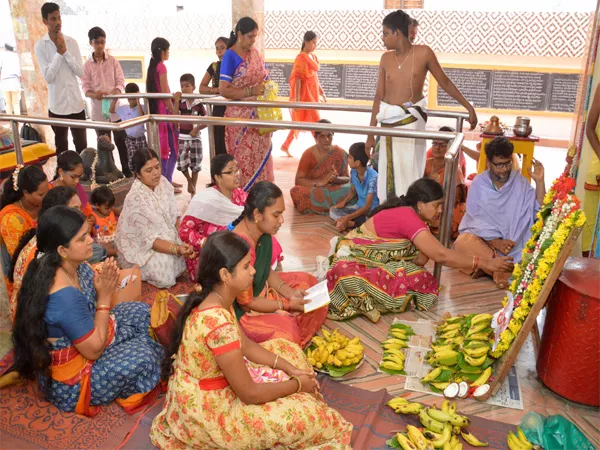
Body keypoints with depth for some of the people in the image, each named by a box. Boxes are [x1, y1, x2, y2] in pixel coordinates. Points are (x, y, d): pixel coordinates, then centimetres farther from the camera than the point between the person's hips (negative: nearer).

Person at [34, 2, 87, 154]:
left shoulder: (72, 42, 2)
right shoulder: (40, 46, -4)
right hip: (57, 105, -2)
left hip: (76, 103, 2)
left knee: (82, 145, 10)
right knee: (61, 147, 11)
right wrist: (58, 53, -15)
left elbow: (81, 72, -4)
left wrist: (65, 52, -12)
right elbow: (48, 77, -13)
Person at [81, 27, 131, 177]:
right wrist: (94, 94, -26)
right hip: (98, 109, 0)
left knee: (120, 140, 6)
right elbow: (85, 87, -3)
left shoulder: (113, 61, 2)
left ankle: (126, 170, 16)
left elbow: (121, 82, -2)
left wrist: (116, 91, -24)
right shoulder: (87, 65, 1)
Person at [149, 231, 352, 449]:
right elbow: (250, 394, -25)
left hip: (213, 384, 9)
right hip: (205, 408, -9)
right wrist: (298, 384, -10)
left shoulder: (213, 298, -7)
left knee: (287, 351, 14)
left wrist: (290, 369, 1)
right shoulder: (219, 324, -35)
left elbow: (245, 345, 7)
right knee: (307, 416, -8)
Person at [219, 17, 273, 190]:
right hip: (240, 116, -6)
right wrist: (251, 91, -23)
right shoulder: (230, 56, -10)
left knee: (261, 154, 9)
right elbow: (223, 90, -17)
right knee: (244, 158, -1)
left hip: (259, 114, 6)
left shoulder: (255, 53, 9)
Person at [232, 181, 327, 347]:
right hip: (240, 311, -9)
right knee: (289, 333, -23)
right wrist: (288, 304, -18)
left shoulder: (263, 233, -9)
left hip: (261, 288, 10)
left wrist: (290, 293, -7)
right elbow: (246, 303, -26)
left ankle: (300, 346, 22)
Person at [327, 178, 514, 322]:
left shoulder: (409, 213, 5)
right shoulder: (408, 218, -23)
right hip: (356, 256, -10)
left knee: (424, 279, -12)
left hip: (378, 260, 10)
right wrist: (483, 263, -24)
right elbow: (441, 255, -28)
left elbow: (421, 260, -3)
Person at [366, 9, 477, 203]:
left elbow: (444, 82, 4)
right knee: (387, 175, 6)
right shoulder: (386, 58, 3)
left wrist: (469, 107, 5)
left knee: (409, 174, 1)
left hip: (412, 122, -3)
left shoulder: (423, 53, -6)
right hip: (389, 123, 3)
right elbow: (379, 96, 6)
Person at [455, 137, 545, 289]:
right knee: (463, 242, -34)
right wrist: (495, 242, -23)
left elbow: (538, 210, -4)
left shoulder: (520, 182, 3)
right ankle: (502, 270, -23)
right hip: (482, 238, -2)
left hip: (511, 243, 2)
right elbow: (476, 219, -10)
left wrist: (539, 182, -16)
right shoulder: (478, 184, -4)